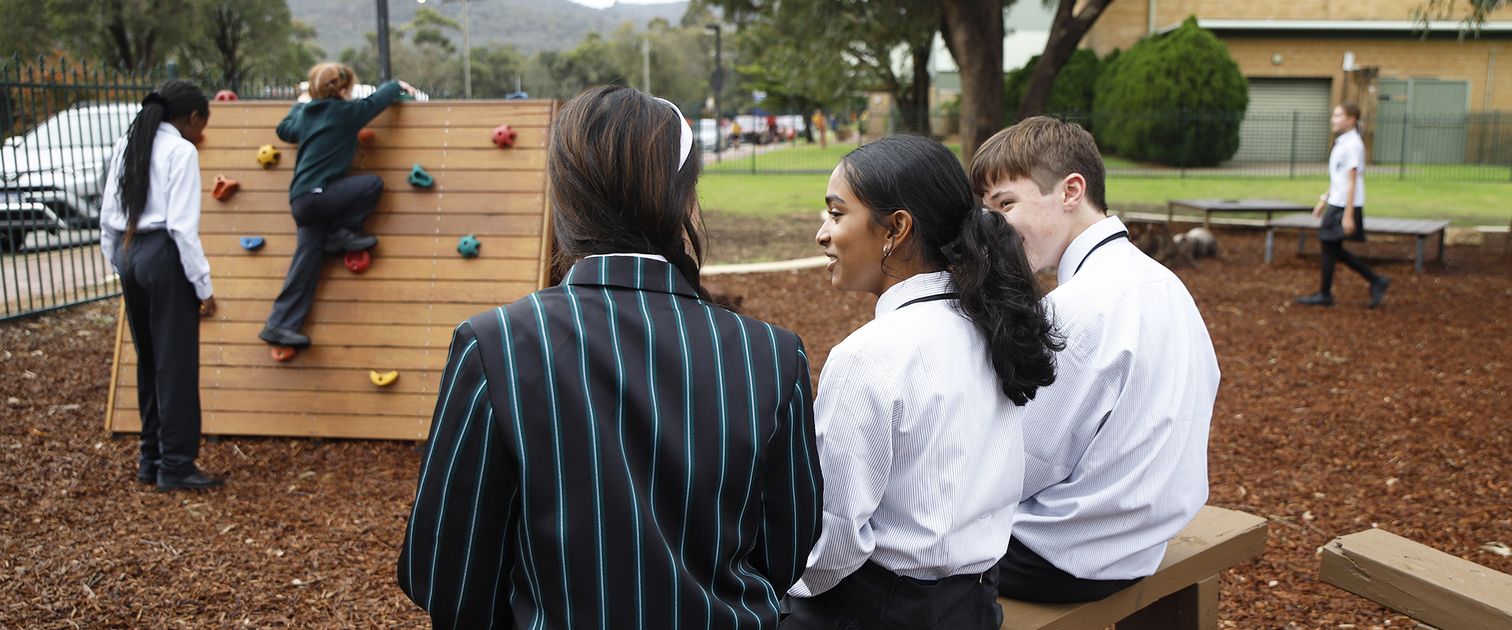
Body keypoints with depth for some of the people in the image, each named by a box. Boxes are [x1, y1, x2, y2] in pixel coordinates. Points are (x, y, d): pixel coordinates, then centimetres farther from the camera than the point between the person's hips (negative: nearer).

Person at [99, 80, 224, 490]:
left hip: (128, 254, 8)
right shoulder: (181, 150, -9)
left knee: (148, 360, 16)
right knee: (176, 363, -1)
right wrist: (203, 285, -12)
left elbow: (107, 218, 13)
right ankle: (176, 466, 2)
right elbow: (182, 224, -16)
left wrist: (120, 264, 21)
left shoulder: (125, 146, 13)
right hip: (165, 257, -8)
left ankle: (150, 460, 23)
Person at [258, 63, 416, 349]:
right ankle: (341, 232, 2)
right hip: (317, 196, -8)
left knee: (306, 264, 8)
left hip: (301, 201, 8)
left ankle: (280, 325, 8)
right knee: (372, 183, -4)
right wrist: (398, 86, 25)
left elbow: (284, 130, 36)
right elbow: (377, 100, 7)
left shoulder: (305, 114, 16)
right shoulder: (345, 112, -4)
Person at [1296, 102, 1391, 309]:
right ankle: (1377, 281, 17)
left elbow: (1352, 182, -18)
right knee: (1334, 249, 11)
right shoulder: (1342, 142, 13)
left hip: (1345, 206, -9)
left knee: (1329, 247, 0)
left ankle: (1324, 295, 11)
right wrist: (1324, 200, 23)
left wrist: (1348, 215, -20)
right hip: (1336, 203, 9)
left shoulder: (1352, 145, -16)